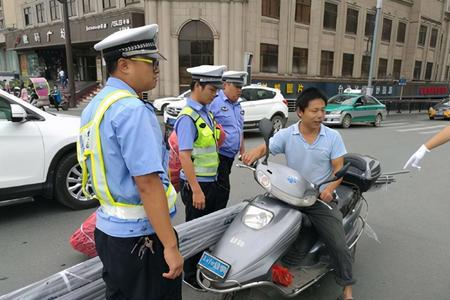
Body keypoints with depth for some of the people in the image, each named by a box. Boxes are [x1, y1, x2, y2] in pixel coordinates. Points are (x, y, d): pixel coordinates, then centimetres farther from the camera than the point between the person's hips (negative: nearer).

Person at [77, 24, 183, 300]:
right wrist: (170, 245, -21)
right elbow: (147, 183, -26)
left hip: (108, 228, 9)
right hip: (140, 237, -9)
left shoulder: (94, 106, 8)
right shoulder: (132, 109, -21)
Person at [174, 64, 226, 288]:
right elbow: (184, 155, -25)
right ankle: (190, 275, 26)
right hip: (196, 183, -9)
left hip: (209, 180, 9)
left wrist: (217, 140, 3)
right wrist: (196, 190, -25)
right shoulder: (188, 117, -19)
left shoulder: (206, 112, 8)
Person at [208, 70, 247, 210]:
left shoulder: (238, 106, 18)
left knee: (221, 189, 15)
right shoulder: (215, 102, -11)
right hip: (218, 155, -8)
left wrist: (243, 152, 24)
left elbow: (240, 130, 25)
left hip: (230, 156, 9)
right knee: (222, 189, -8)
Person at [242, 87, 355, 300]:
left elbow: (339, 168, -4)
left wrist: (330, 188, -24)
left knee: (338, 245, -2)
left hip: (321, 198, -1)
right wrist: (253, 155, -33)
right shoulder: (286, 135, -3)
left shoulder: (333, 137, -3)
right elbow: (265, 148, -8)